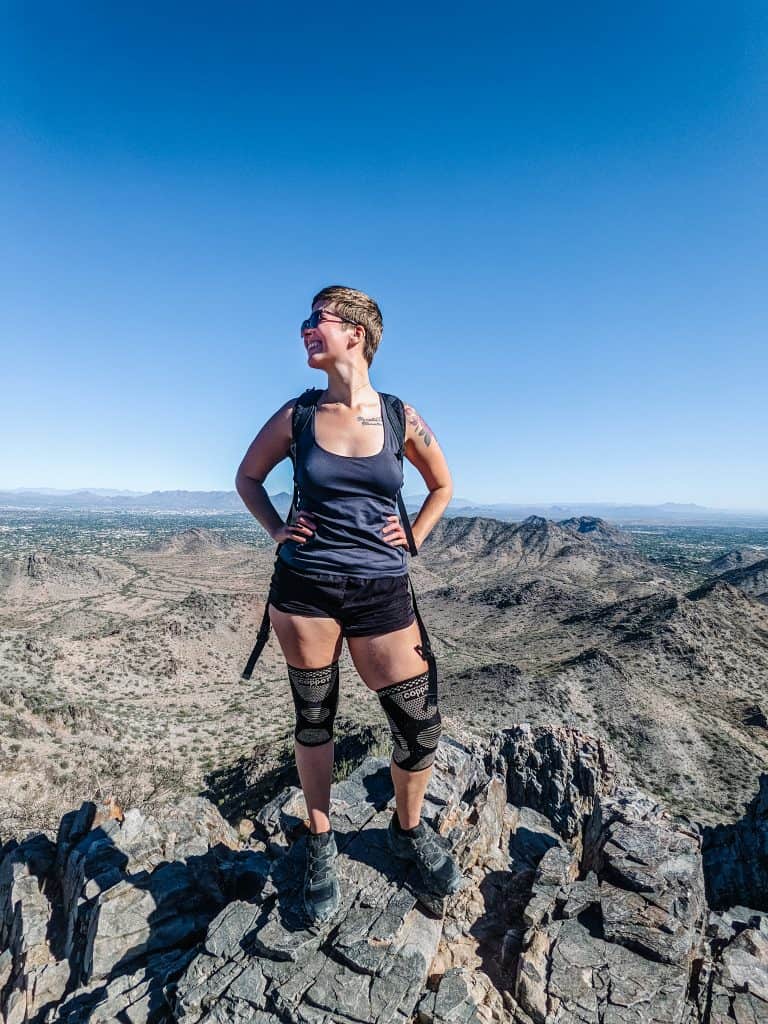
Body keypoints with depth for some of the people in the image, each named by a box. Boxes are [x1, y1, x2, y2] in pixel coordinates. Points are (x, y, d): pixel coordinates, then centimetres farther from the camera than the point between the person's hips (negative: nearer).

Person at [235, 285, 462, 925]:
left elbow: (442, 486, 15)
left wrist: (412, 540, 5)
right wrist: (276, 530, 3)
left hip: (382, 592, 0)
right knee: (313, 721, 13)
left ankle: (410, 831, 34)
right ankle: (321, 845, 38)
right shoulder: (297, 415, 1)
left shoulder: (401, 418, 0)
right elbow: (248, 475, 16)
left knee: (421, 727, 2)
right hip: (304, 588, 1)